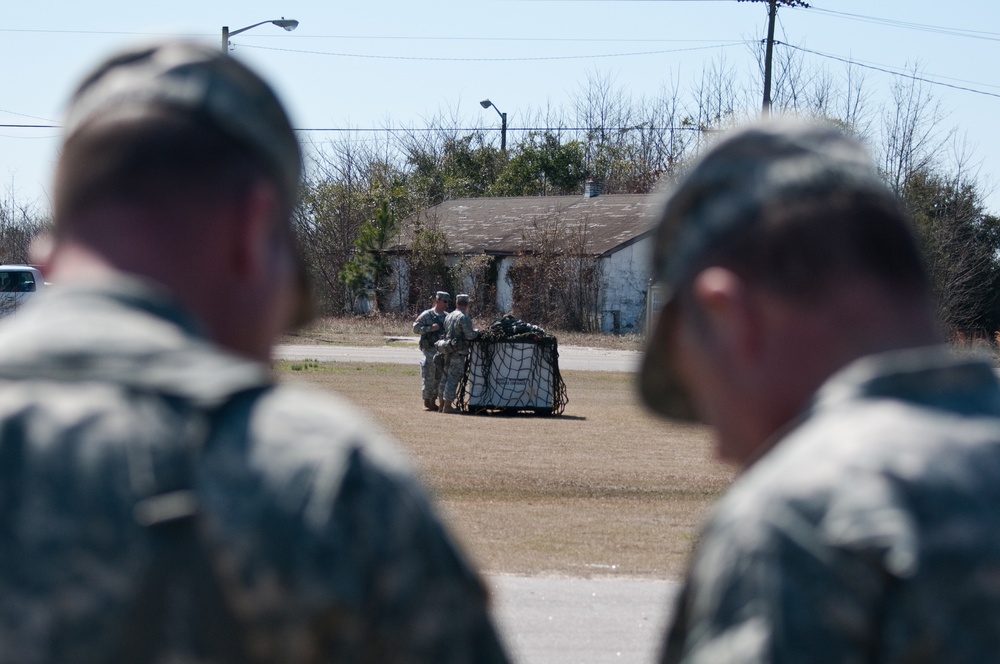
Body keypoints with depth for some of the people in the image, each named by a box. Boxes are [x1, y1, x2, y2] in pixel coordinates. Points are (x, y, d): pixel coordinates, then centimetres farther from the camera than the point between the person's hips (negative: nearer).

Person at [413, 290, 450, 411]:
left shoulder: (447, 317, 12)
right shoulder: (427, 315, -3)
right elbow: (415, 328, -6)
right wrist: (430, 328, -17)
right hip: (430, 350, -5)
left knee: (439, 378, 8)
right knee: (429, 378, -4)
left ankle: (433, 402, 17)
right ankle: (426, 403, 1)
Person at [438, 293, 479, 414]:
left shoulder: (448, 316, 12)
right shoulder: (464, 317, -14)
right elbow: (469, 335, -18)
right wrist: (477, 331, 1)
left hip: (447, 350, 8)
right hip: (458, 353, -8)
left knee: (445, 377, 14)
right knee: (454, 378, -5)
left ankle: (442, 404, 20)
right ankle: (448, 406, -6)